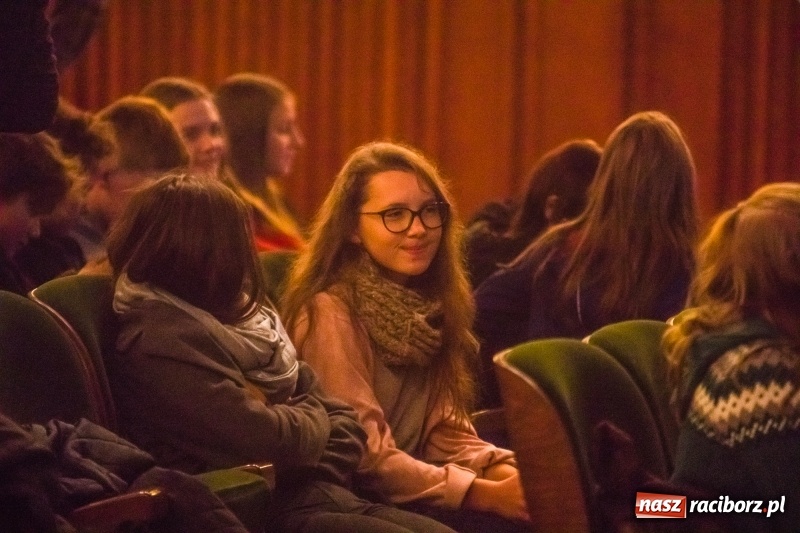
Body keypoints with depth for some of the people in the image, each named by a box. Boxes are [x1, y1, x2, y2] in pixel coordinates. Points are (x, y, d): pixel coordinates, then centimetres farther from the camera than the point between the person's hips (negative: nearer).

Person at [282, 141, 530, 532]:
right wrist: (490, 494, -23)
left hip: (405, 493, 7)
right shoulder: (331, 313, -15)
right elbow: (366, 460, -19)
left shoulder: (426, 305, 10)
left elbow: (444, 431, 7)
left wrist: (511, 473, -12)